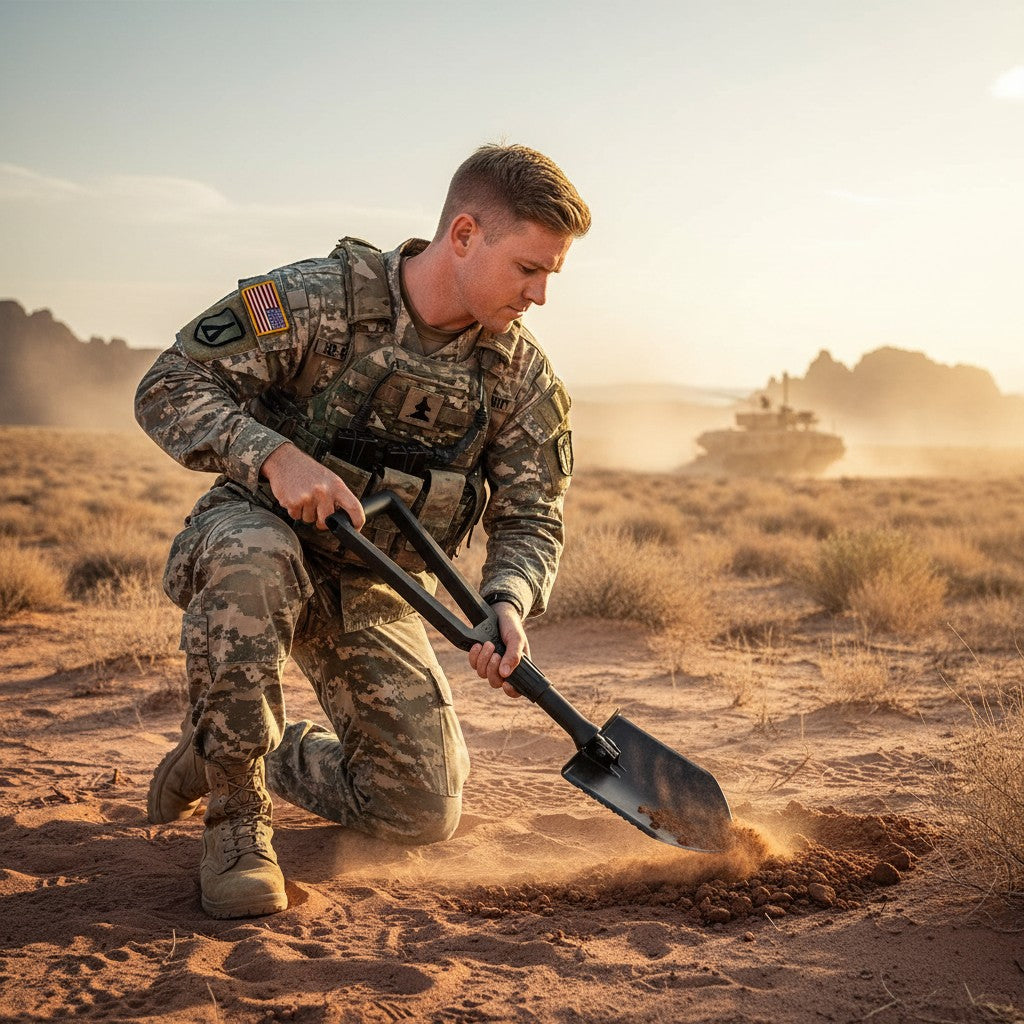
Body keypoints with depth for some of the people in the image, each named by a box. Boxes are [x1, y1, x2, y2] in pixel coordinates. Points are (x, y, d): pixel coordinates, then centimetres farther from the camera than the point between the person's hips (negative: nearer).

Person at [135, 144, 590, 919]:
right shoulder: (317, 301, -20)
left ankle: (269, 756, 26)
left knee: (424, 813, -4)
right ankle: (235, 819, -24)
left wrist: (506, 604, -25)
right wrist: (275, 454, -34)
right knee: (253, 561, -43)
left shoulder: (522, 378, -6)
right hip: (259, 531, -4)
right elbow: (169, 388, -18)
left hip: (372, 592, 4)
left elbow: (530, 520, -3)